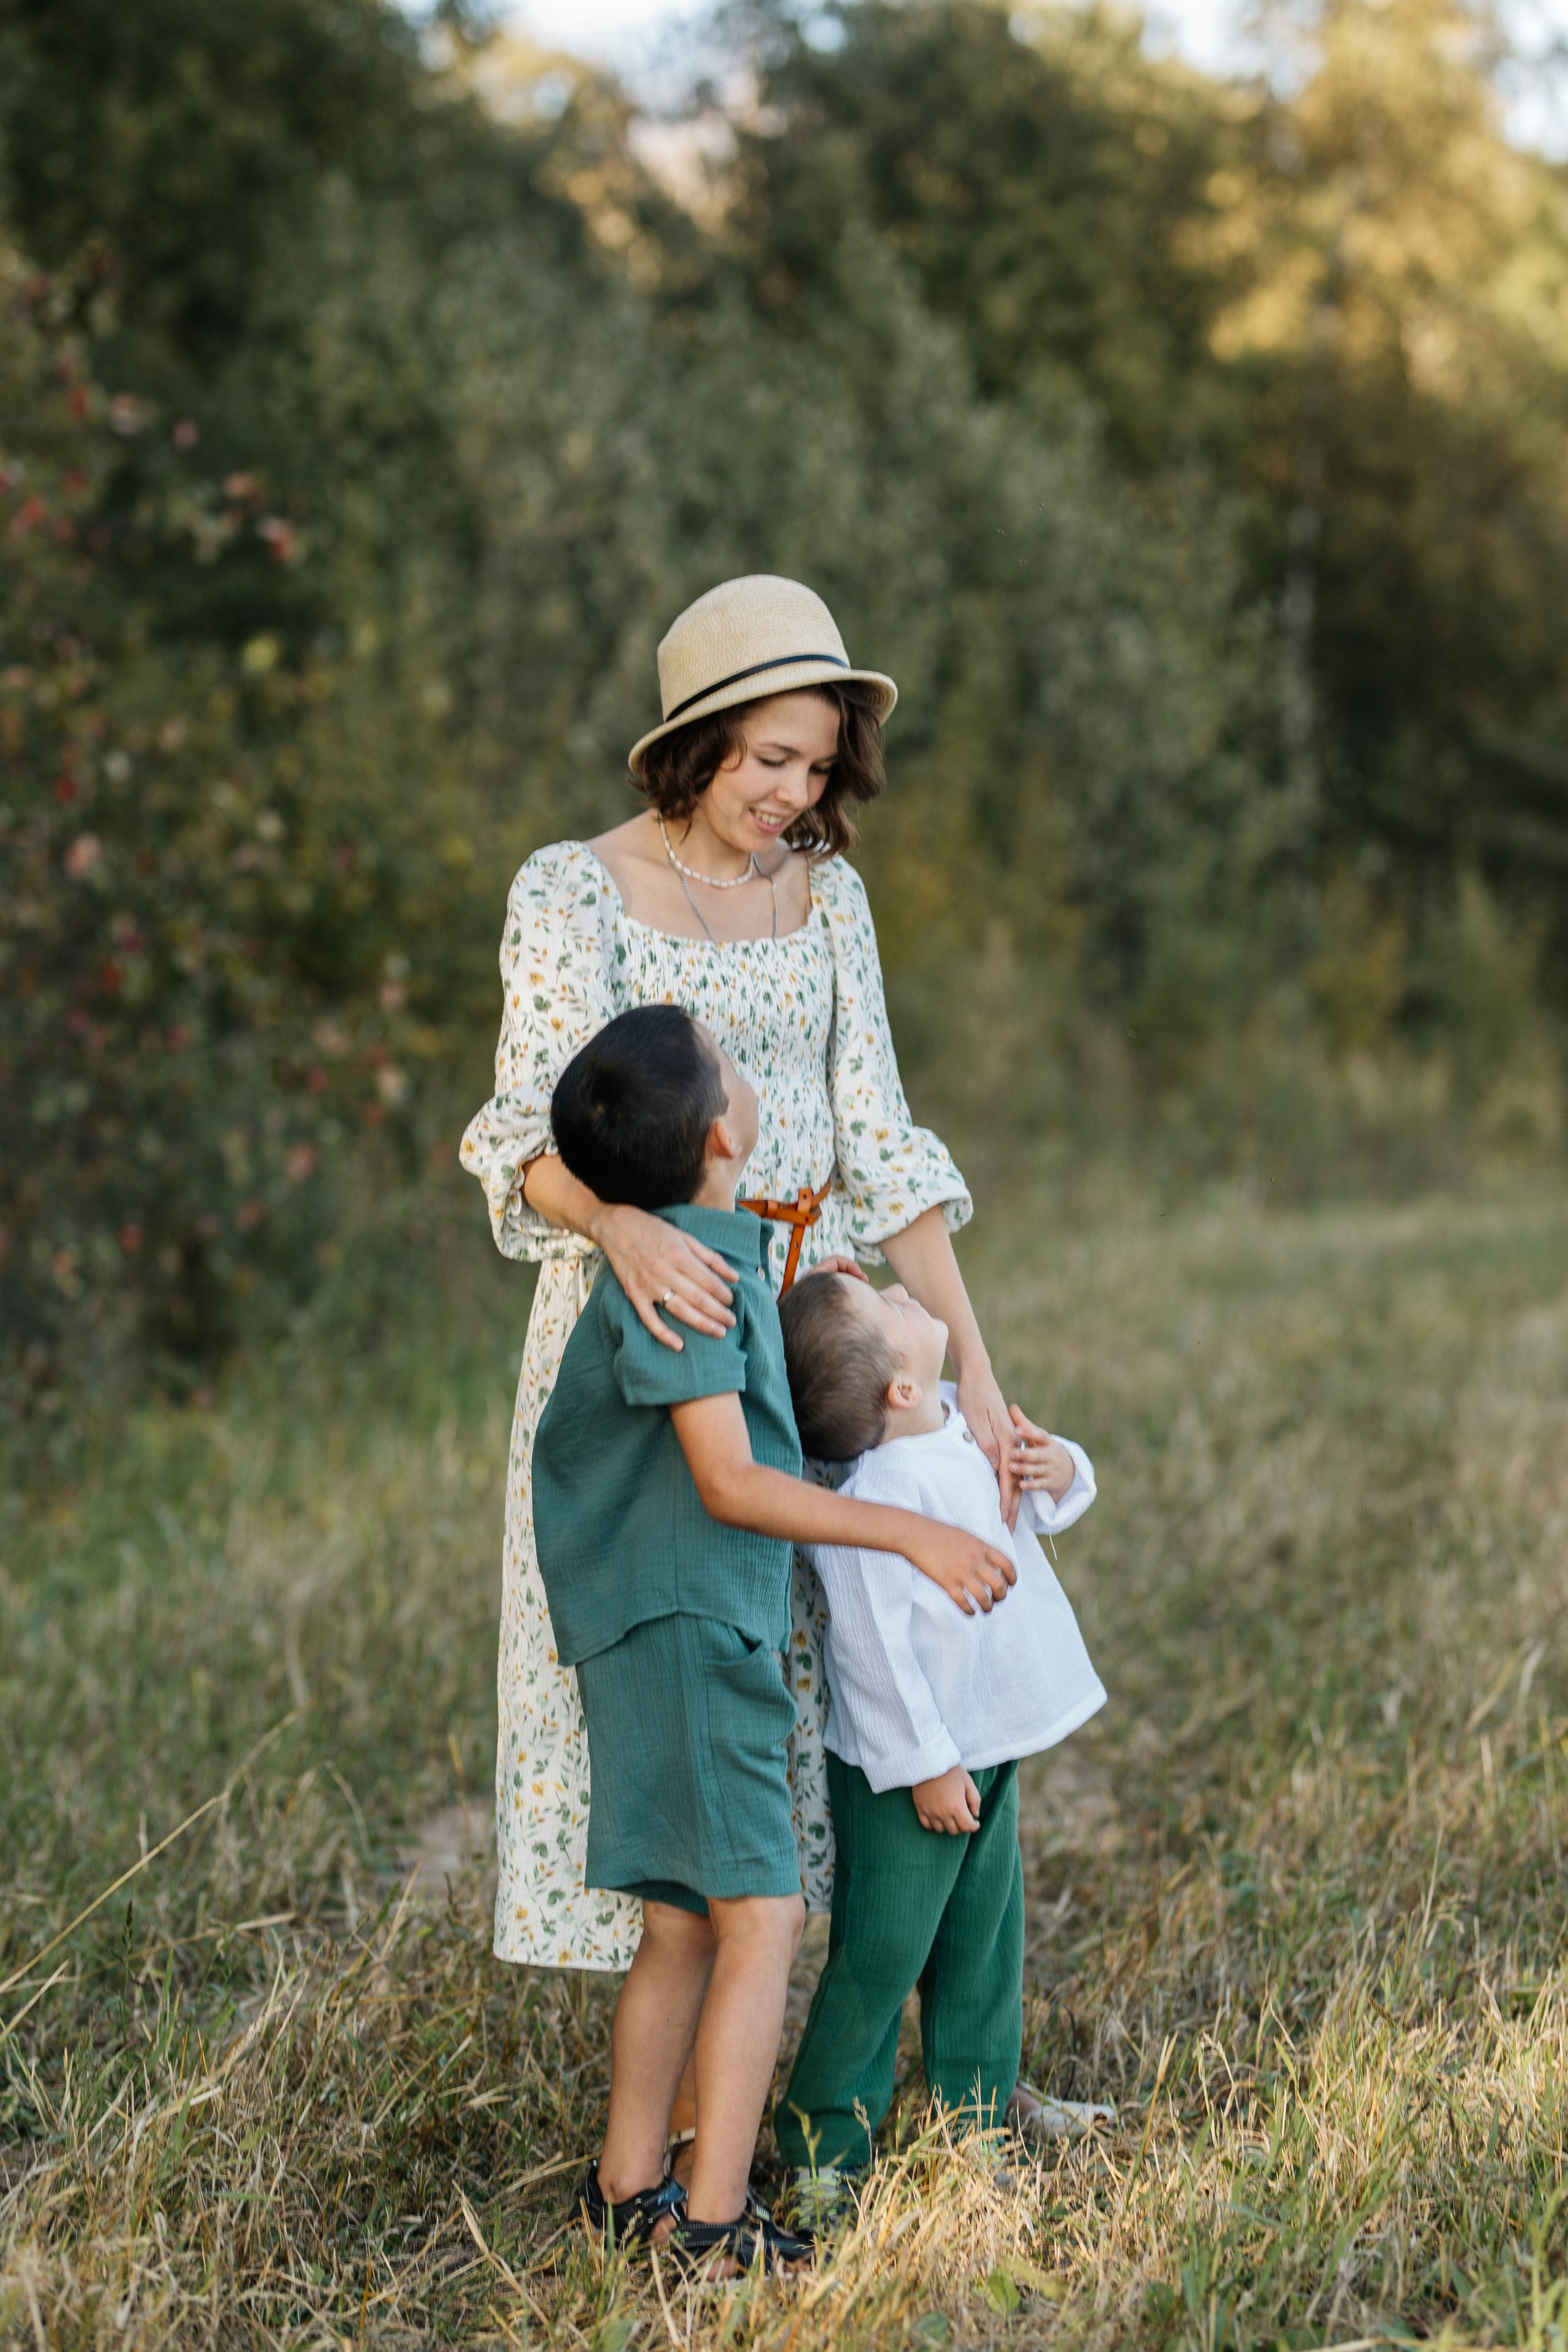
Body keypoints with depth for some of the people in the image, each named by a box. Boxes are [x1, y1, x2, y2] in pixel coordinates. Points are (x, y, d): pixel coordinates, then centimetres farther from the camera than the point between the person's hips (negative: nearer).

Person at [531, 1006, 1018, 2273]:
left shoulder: (722, 1259, 13)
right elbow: (729, 1482, -22)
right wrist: (912, 1533, -23)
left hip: (677, 1639, 10)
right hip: (688, 1634, -10)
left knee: (685, 1924, 14)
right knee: (762, 1917, -10)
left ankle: (628, 2186, 22)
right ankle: (715, 2222, -9)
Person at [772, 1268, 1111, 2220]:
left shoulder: (965, 1421, -1)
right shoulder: (877, 1496, -27)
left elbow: (1030, 1507, 17)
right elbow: (874, 1642, -24)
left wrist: (1061, 1473, -7)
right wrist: (925, 1764, -18)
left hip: (989, 1745, 8)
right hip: (909, 1769, -8)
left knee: (983, 1932, 19)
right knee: (881, 1953, 1)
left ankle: (980, 2097, 34)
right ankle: (826, 2144, 14)